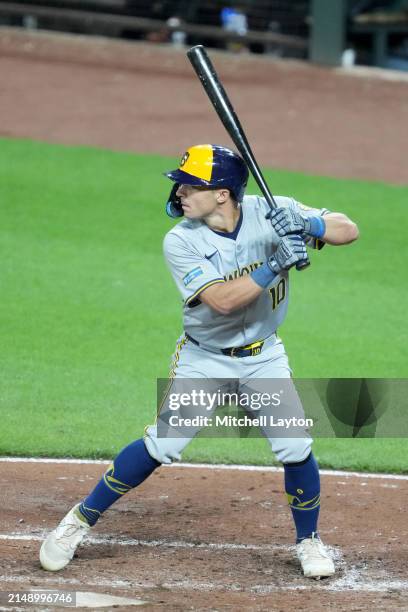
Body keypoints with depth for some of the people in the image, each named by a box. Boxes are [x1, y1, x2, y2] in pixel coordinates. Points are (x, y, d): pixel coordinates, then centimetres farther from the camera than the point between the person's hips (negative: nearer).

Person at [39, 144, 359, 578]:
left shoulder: (270, 214, -16)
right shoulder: (181, 242, -20)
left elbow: (348, 230, -16)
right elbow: (222, 300, -30)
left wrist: (307, 224, -36)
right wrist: (275, 266, -39)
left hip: (264, 358, 1)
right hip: (203, 359, -1)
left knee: (296, 449, -7)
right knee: (160, 446, -6)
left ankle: (309, 541, 17)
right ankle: (82, 519, 9)